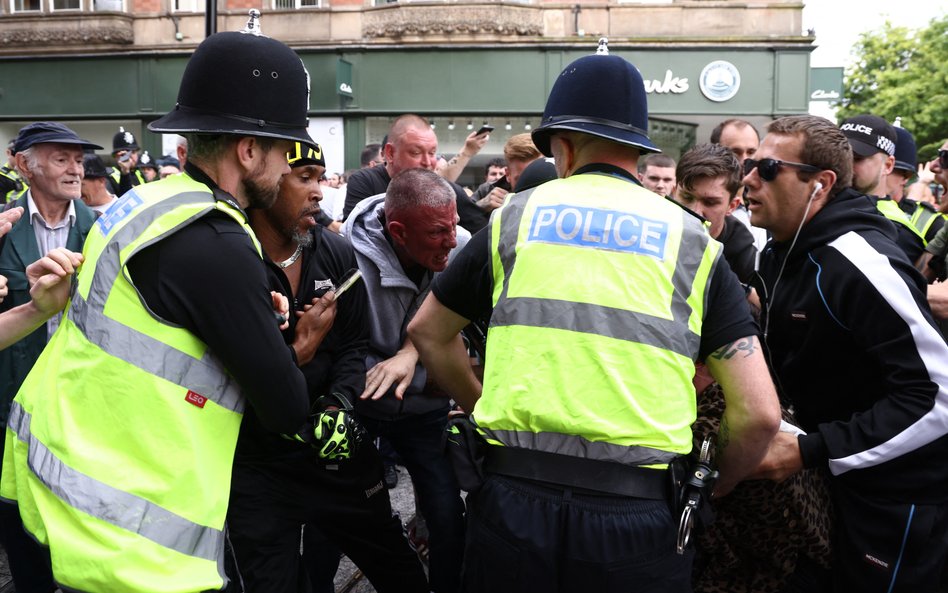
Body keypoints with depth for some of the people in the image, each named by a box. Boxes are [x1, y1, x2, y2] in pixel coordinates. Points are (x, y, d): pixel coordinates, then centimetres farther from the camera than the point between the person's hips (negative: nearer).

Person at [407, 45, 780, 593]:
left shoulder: (515, 219, 7)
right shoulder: (692, 241, 5)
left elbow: (427, 331, 19)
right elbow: (759, 414, 0)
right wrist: (713, 488, 18)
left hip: (514, 493, 1)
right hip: (637, 513, 0)